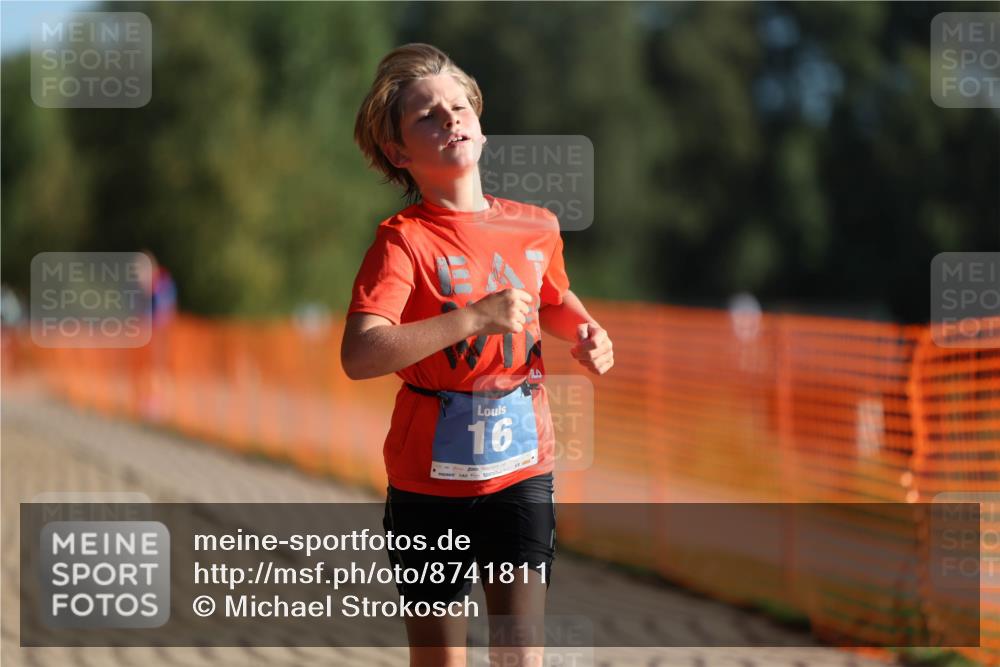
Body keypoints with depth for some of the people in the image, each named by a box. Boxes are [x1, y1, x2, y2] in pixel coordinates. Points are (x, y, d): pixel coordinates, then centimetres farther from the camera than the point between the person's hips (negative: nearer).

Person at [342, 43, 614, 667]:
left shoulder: (535, 228, 2)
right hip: (430, 478, -3)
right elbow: (359, 355, -28)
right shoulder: (404, 241, -13)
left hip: (521, 468, 3)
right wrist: (474, 317, -31)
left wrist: (587, 333, 3)